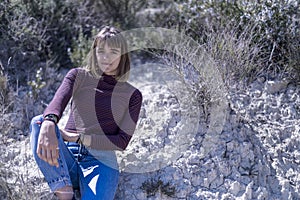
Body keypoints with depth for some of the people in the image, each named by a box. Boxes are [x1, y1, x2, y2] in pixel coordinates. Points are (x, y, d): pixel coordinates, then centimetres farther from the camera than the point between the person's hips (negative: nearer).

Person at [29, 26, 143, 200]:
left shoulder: (132, 95, 10)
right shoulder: (78, 76, 11)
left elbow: (122, 141, 2)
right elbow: (58, 102, -10)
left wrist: (79, 138, -10)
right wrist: (48, 125, -35)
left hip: (101, 162, -2)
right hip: (66, 157, 3)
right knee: (39, 122, -31)